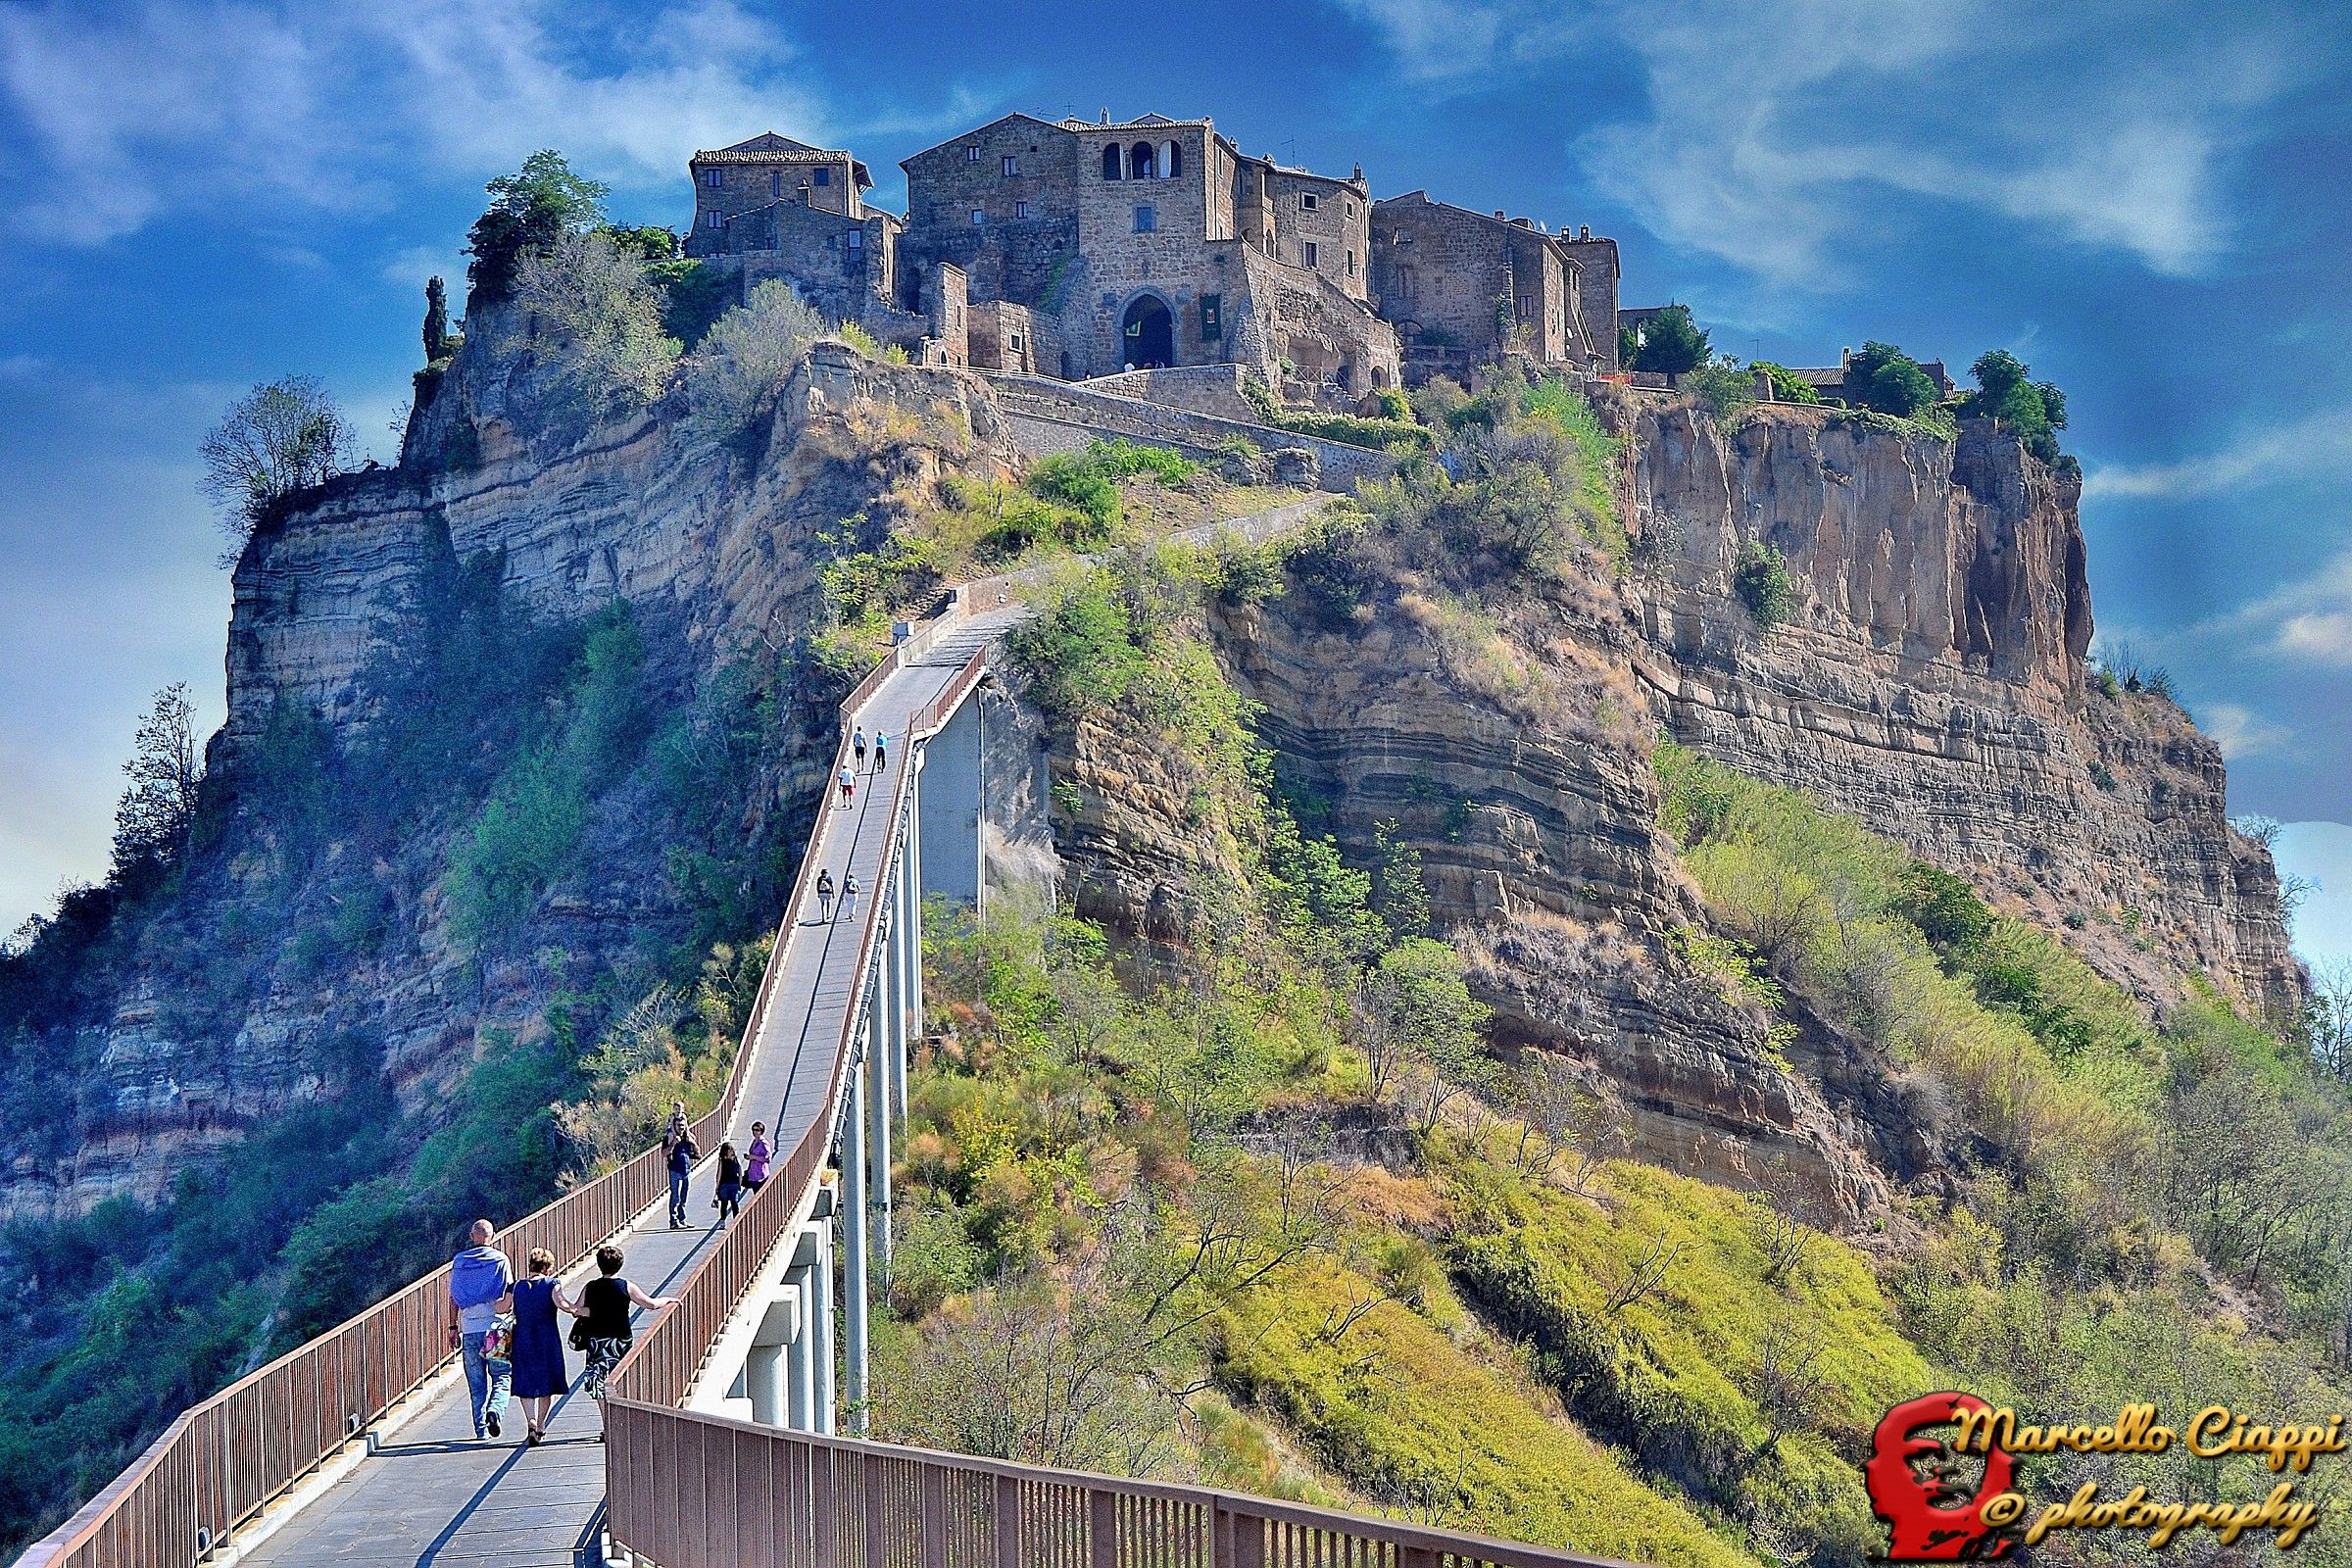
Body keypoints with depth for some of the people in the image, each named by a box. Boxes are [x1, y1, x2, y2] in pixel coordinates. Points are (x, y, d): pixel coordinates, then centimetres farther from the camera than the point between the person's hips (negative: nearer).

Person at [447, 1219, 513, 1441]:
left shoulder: (458, 1261, 8)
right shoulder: (500, 1259, 0)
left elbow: (453, 1298, 8)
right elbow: (510, 1295, -3)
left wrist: (453, 1328, 12)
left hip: (469, 1328, 3)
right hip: (495, 1326, -3)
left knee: (477, 1384, 9)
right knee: (501, 1377, 5)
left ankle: (480, 1429, 8)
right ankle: (494, 1410, -21)